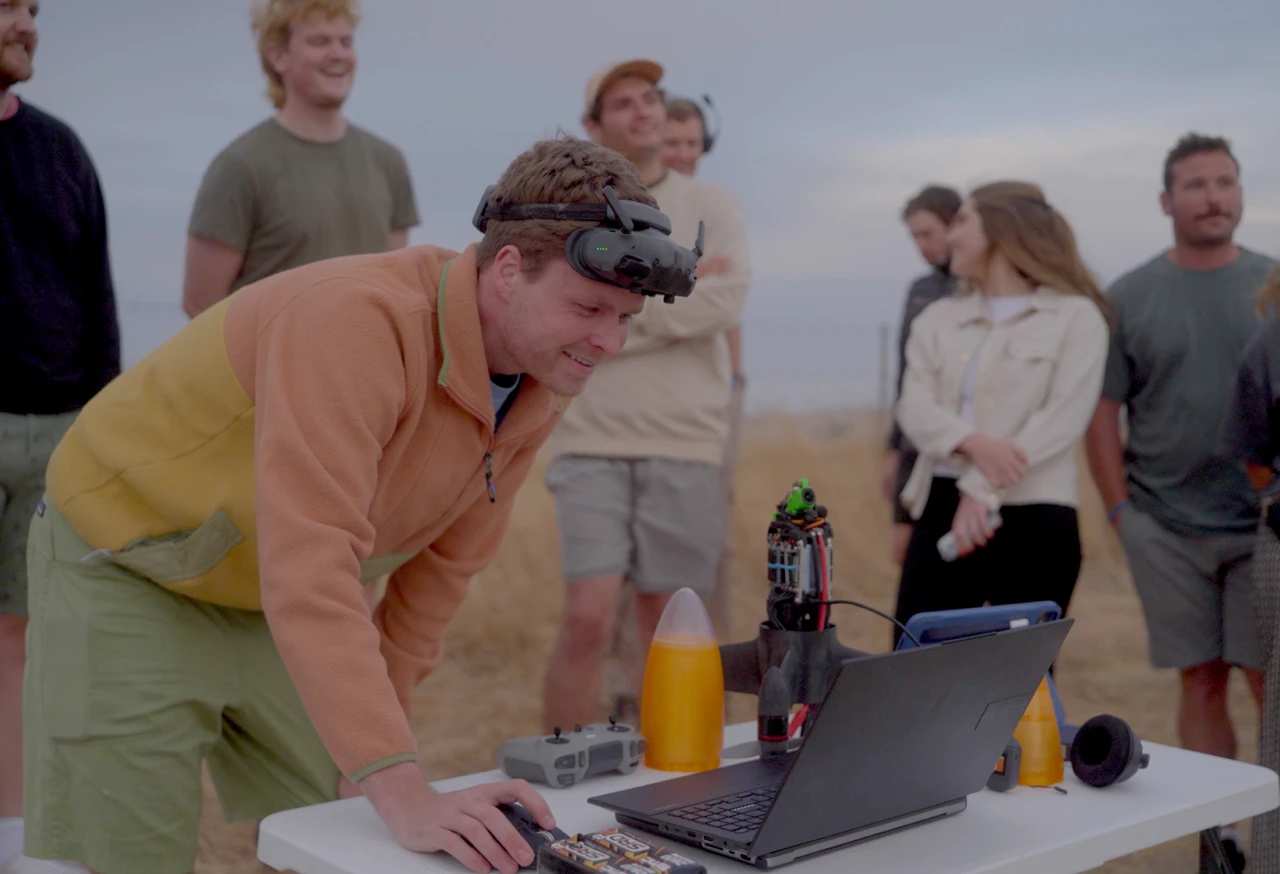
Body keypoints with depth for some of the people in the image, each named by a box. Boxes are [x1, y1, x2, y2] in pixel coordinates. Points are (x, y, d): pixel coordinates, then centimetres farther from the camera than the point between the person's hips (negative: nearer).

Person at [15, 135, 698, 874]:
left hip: (286, 611, 7)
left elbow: (444, 565, 0)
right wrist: (404, 793, -47)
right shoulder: (357, 322, -35)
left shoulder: (545, 383, -10)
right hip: (127, 572, -6)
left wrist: (376, 733, 0)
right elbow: (307, 570, -42)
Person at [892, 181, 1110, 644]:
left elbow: (1063, 420, -9)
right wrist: (974, 444, -19)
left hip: (1034, 519, -4)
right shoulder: (938, 318, 16)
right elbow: (915, 407, 2)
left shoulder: (1076, 316, 2)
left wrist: (983, 489, -18)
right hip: (942, 510, 4)